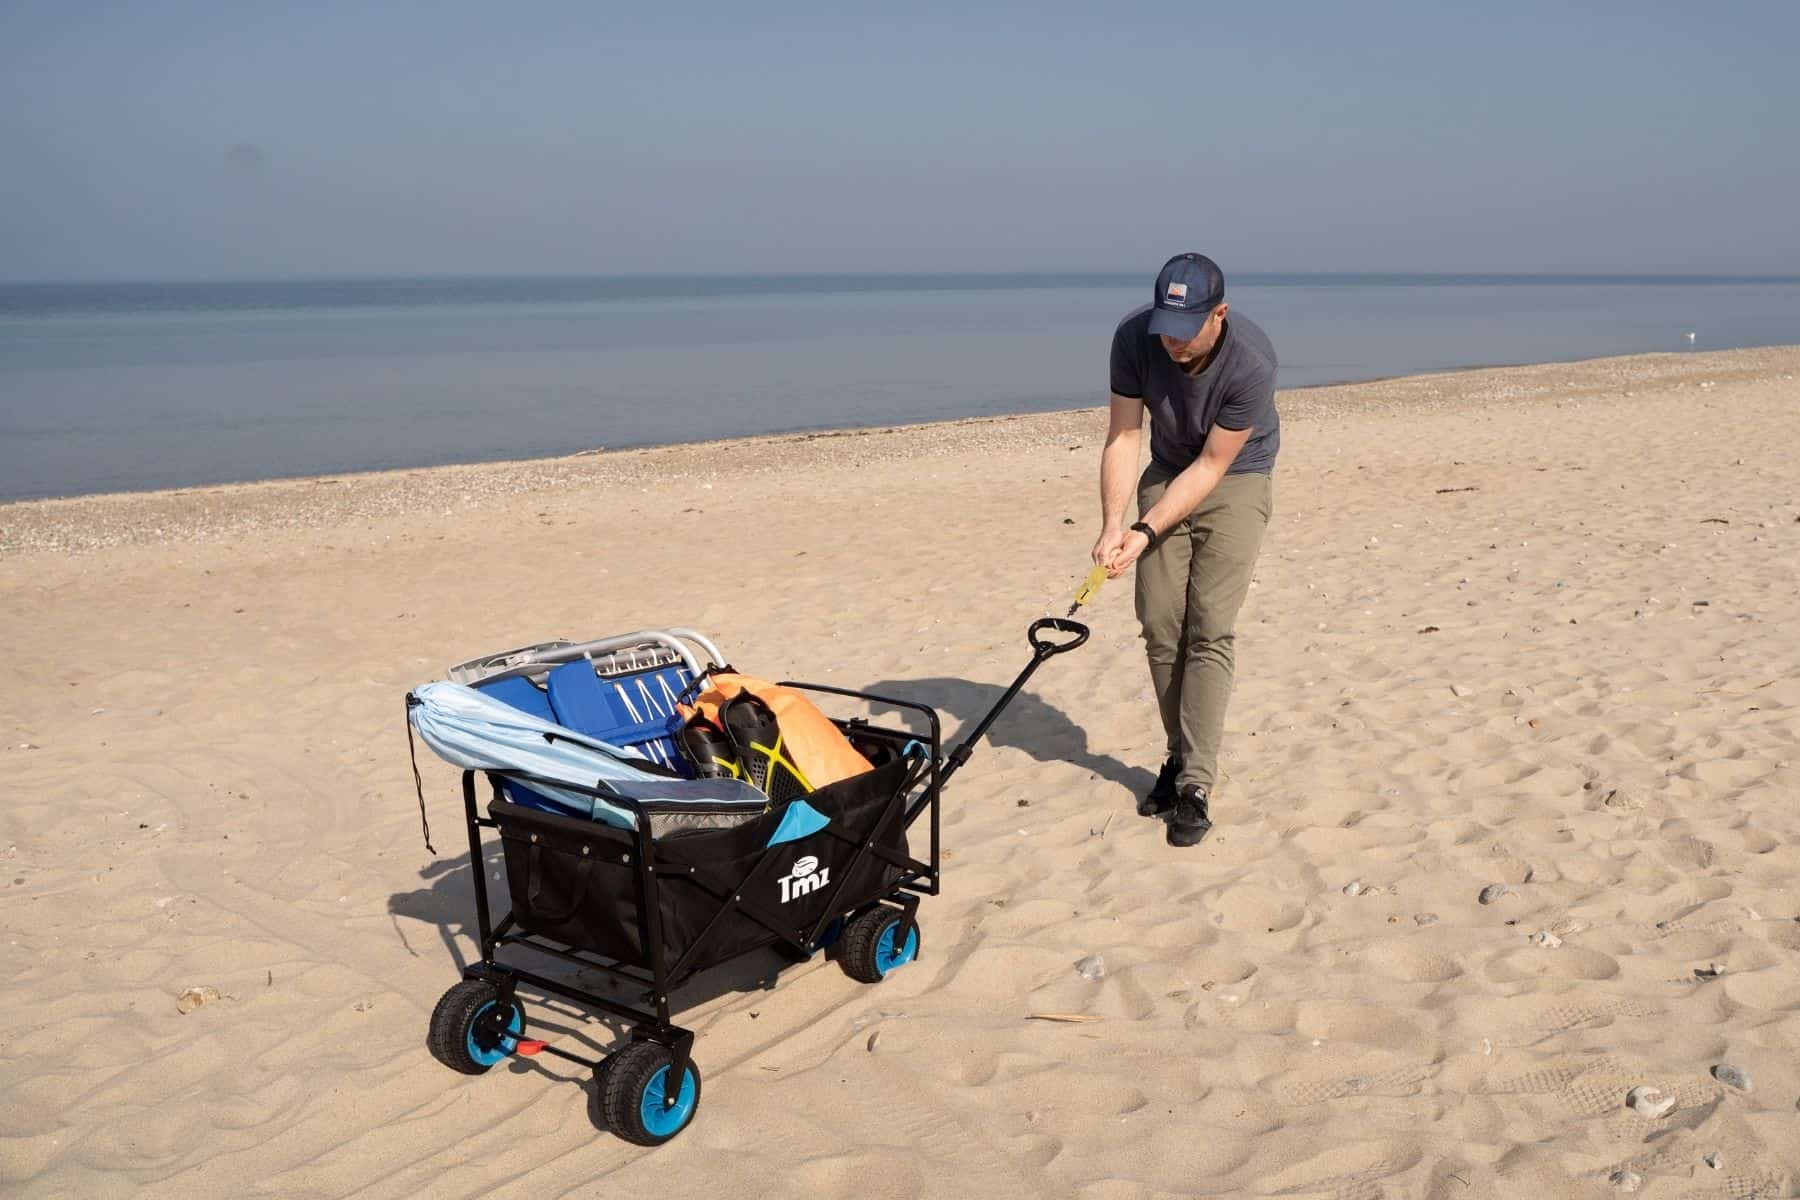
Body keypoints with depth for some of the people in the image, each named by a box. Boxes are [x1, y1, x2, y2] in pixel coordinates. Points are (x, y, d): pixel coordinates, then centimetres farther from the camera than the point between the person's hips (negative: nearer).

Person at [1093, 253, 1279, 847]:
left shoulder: (1251, 362, -31)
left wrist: (1146, 531, -30)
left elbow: (1212, 465, -23)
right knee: (1159, 624, 0)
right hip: (1167, 471, 4)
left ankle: (1195, 784, -9)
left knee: (1210, 629, -13)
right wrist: (1112, 525, -27)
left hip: (1236, 480, -4)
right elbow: (1123, 436, -15)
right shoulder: (1134, 335, -21)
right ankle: (1179, 757, 17)